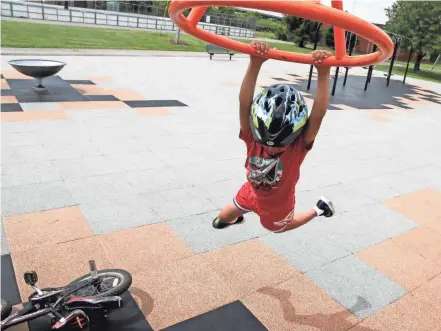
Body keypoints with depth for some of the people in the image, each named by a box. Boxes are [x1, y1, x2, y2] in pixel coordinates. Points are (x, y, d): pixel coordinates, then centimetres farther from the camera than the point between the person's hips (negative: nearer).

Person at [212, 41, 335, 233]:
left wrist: (323, 73, -64)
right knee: (223, 217, 21)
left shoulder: (298, 147, -37)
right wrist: (255, 65, -62)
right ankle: (234, 218, 60)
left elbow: (318, 115, -52)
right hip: (252, 192, 2)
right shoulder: (253, 138, -33)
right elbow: (244, 103, -49)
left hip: (278, 201, -2)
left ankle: (318, 210, 49)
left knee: (277, 227, 28)